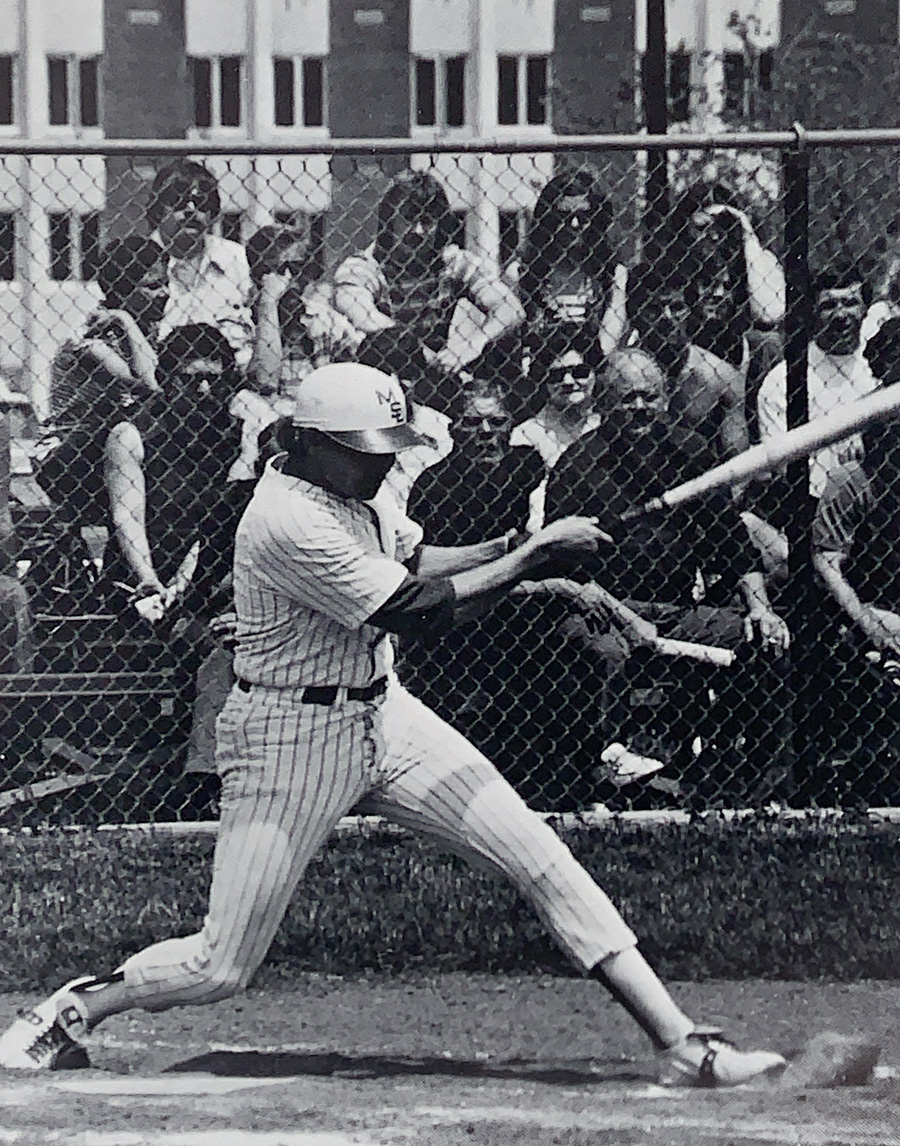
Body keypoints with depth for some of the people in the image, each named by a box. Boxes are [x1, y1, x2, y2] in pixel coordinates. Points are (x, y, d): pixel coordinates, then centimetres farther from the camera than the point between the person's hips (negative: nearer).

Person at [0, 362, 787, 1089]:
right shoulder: (288, 523, -26)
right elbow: (415, 609, -26)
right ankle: (69, 1015, 24)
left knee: (542, 859, -6)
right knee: (222, 969, -3)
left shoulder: (353, 490, 1)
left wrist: (510, 548, 2)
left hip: (384, 714, 8)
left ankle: (682, 1045, -8)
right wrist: (535, 554, -19)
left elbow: (411, 564, 19)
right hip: (295, 736, -8)